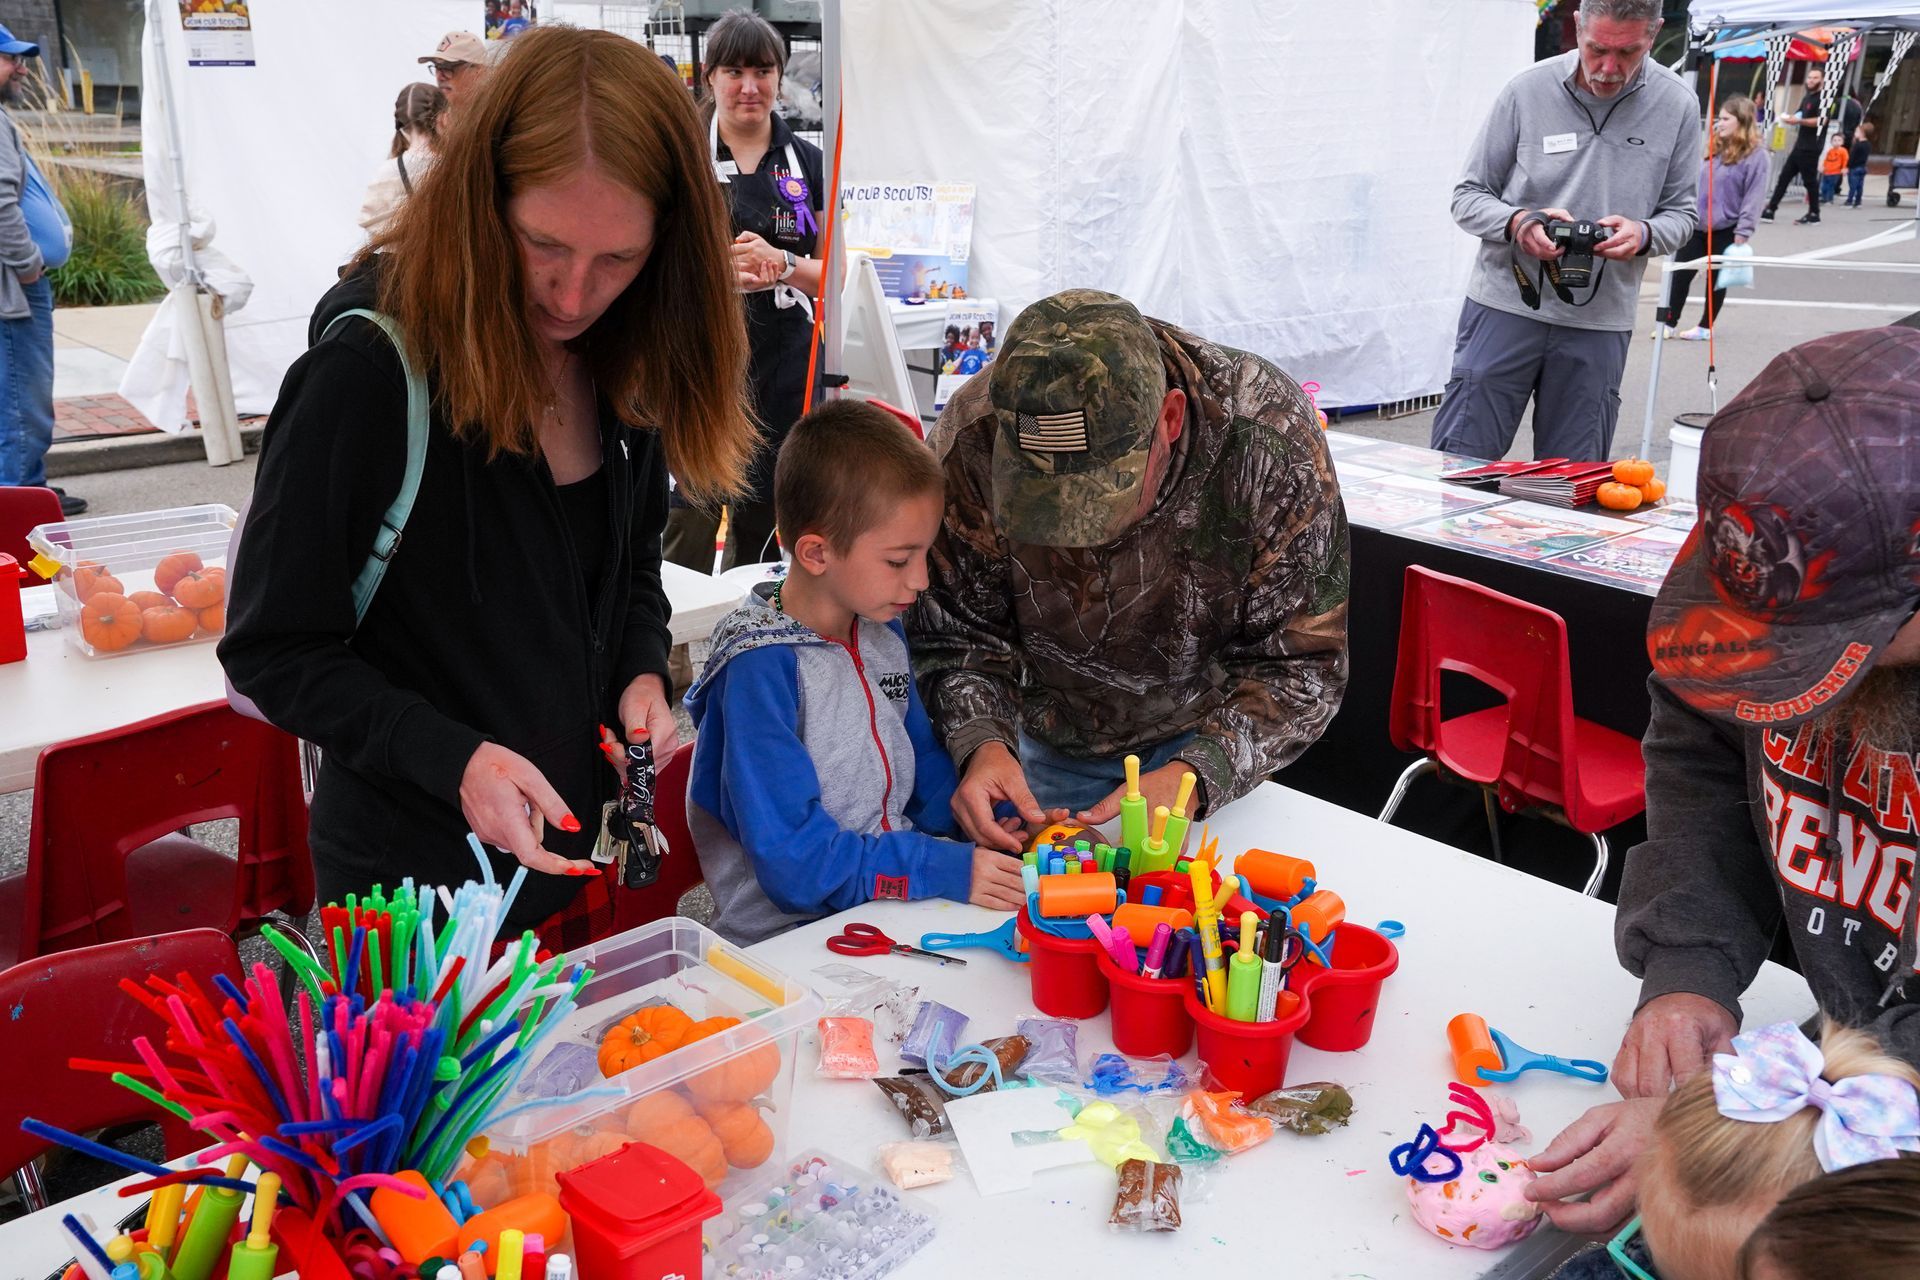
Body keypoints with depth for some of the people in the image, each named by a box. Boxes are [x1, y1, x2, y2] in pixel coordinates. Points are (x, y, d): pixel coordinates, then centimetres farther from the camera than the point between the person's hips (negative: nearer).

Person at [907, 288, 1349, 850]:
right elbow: (953, 634, -17)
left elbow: (1299, 662, -26)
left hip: (1210, 737, 0)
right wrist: (981, 742, -37)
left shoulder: (1267, 433, -32)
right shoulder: (972, 437, -29)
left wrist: (1195, 775, -42)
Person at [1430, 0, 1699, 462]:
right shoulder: (1528, 90, -4)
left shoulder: (1677, 106, 2)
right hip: (1505, 305, -2)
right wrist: (1518, 223, -20)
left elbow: (1680, 213, 10)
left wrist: (1643, 234, -13)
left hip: (1599, 323, 2)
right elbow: (1468, 197, 1)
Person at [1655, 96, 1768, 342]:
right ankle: (1667, 322, 6)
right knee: (1680, 274, 1)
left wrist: (1742, 232, -17)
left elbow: (1754, 197, -13)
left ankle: (1706, 326, 18)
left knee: (1716, 278, 7)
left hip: (1725, 229, -6)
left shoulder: (1755, 156, -10)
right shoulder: (1713, 149, 12)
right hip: (1696, 225, 6)